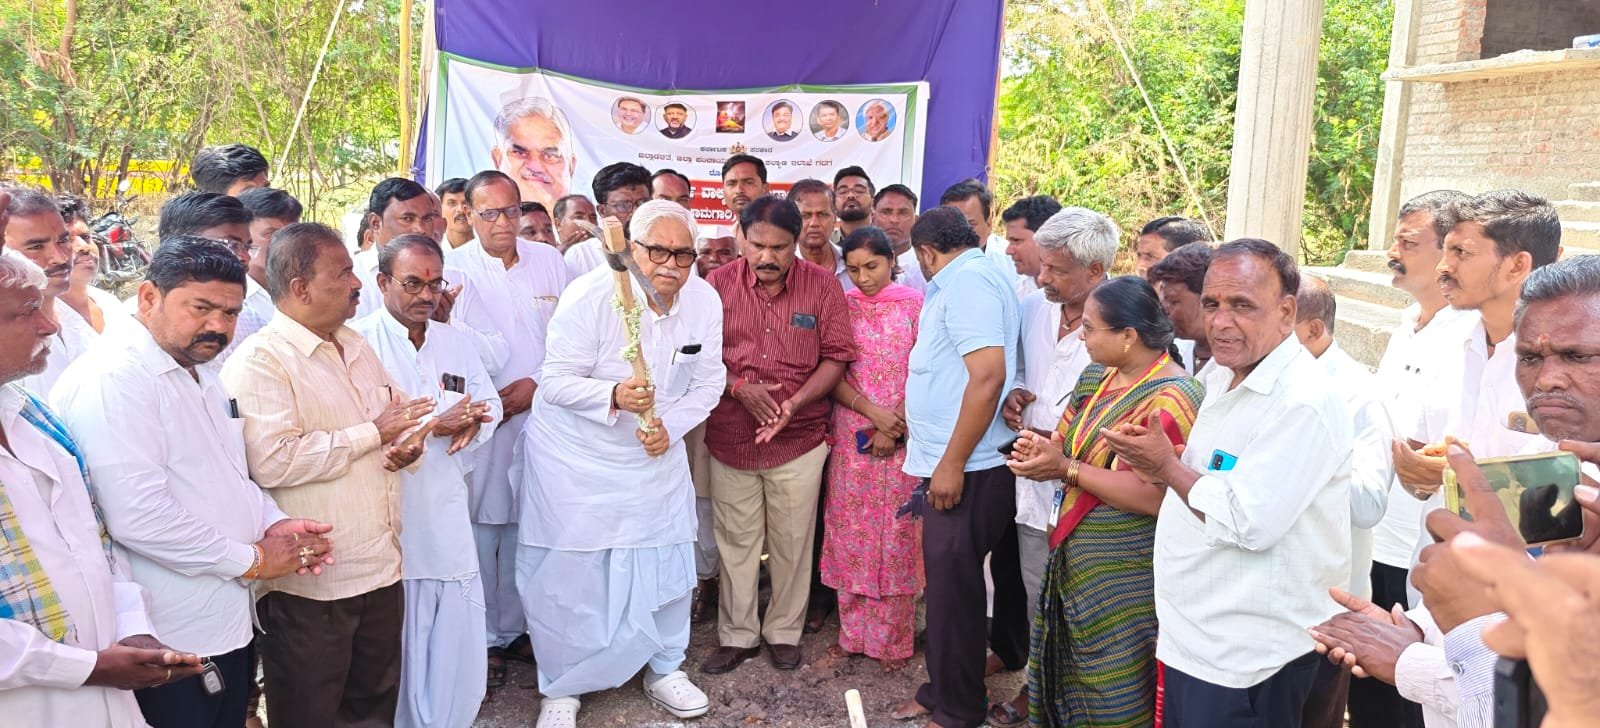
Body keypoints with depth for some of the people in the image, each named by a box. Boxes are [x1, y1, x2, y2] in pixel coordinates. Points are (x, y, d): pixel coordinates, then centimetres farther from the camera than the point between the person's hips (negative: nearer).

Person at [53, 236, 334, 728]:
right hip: (172, 644, -9)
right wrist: (252, 559, -17)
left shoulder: (198, 374, 12)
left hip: (229, 622, 9)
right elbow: (138, 516, -27)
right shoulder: (112, 379, -18)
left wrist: (273, 523, 3)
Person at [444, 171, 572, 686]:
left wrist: (538, 383, -5)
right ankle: (482, 638, 18)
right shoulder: (455, 268, -4)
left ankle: (512, 629, 27)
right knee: (480, 530, 2)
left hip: (539, 413, 3)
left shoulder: (549, 261, 7)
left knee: (524, 527, 11)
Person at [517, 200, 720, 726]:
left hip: (655, 455, 4)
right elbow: (557, 383, -20)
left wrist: (670, 424, -17)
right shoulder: (591, 296, -21)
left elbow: (708, 382, -1)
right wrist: (615, 396, -37)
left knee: (665, 567, 12)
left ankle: (665, 669, 37)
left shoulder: (705, 301, -8)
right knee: (568, 576, 5)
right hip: (575, 456, -3)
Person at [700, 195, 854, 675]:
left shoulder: (822, 286, -4)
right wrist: (739, 389, -16)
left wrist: (794, 404, -16)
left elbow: (836, 357, -4)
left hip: (799, 439, -1)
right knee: (736, 541, 12)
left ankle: (784, 632, 29)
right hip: (729, 438, 1)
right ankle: (737, 636, 27)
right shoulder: (719, 284, -3)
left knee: (791, 543, 10)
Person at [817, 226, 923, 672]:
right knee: (851, 533, 6)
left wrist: (894, 425, -11)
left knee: (897, 534, 3)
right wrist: (873, 412, -13)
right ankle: (853, 632, 19)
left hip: (902, 438, -1)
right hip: (852, 436, 2)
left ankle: (893, 638, 15)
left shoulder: (915, 305, 1)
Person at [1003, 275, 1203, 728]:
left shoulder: (1172, 400, -20)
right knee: (1071, 678, 21)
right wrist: (1042, 447, -10)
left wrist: (1066, 469, -24)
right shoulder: (1099, 379, 8)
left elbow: (1157, 497, -28)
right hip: (1078, 560, 8)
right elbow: (1080, 447, 13)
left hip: (1126, 583, -8)